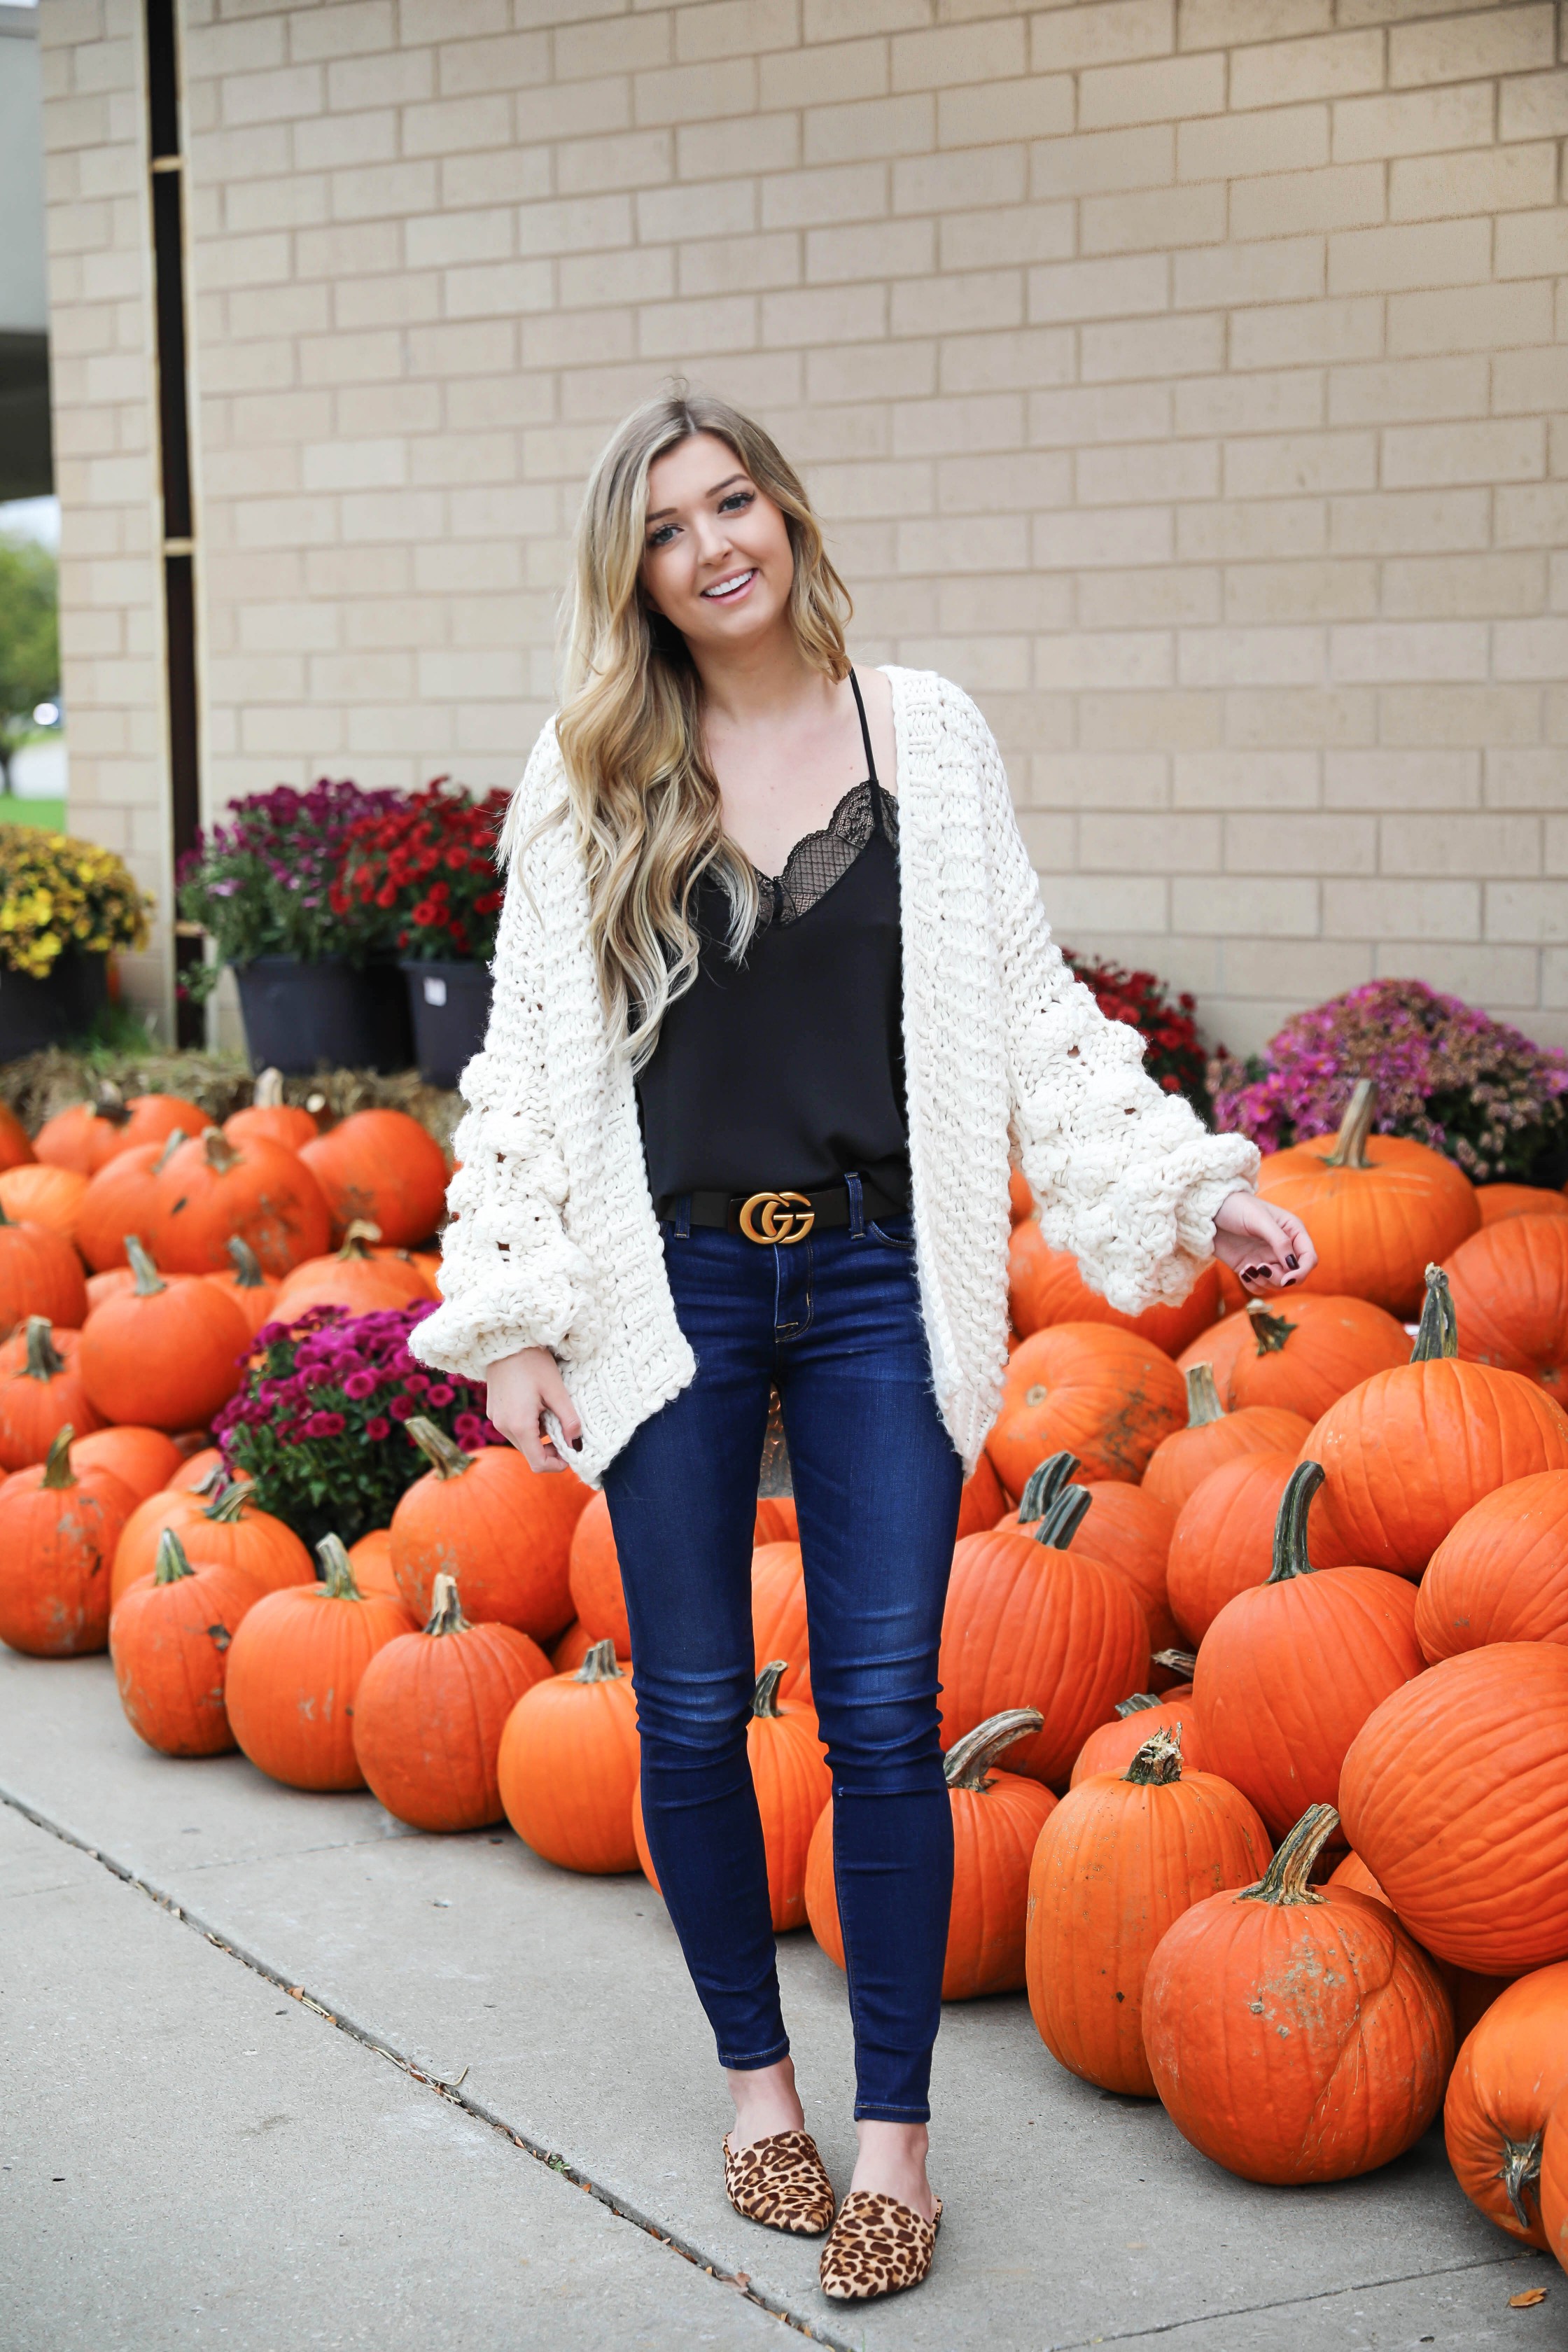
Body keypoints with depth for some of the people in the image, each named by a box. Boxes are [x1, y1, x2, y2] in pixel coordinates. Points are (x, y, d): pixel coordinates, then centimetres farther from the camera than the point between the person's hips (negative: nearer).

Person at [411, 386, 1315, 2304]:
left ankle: (893, 2126, 11)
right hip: (673, 1281, 1)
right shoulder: (588, 777, 3)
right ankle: (755, 2074, 26)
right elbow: (530, 1055, 4)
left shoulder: (924, 735, 4)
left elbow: (1029, 1003, 6)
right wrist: (511, 1319, -2)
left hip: (875, 1282, 0)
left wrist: (1183, 1191, -2)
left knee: (884, 1715, -1)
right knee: (694, 1711, 7)